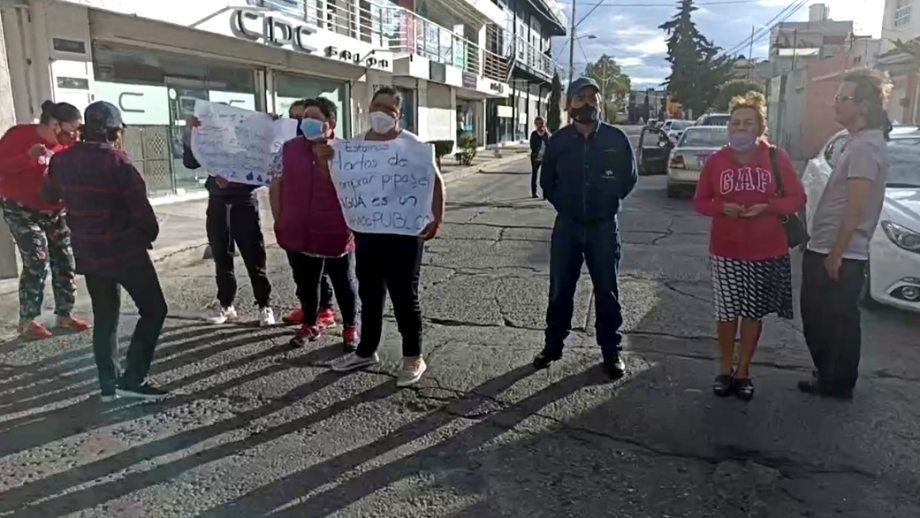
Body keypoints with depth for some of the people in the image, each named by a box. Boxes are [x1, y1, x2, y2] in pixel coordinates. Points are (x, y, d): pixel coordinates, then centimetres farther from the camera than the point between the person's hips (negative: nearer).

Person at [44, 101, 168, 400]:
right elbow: (140, 209, -15)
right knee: (153, 310, 3)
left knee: (104, 318, 16)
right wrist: (148, 236, 3)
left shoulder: (62, 161, 5)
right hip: (125, 251, -7)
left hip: (88, 253, 7)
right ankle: (133, 379, -3)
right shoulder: (117, 162, -16)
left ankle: (108, 384, 18)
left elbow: (51, 196, 22)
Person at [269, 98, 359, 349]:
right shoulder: (288, 149, 2)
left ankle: (351, 328, 27)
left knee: (343, 283, 11)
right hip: (299, 232, 3)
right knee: (305, 282, 16)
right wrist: (279, 221, 4)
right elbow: (276, 185, 8)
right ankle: (310, 325, 35)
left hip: (336, 232, -3)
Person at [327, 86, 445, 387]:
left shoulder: (411, 144, -8)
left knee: (404, 296, 2)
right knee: (369, 294, 16)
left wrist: (437, 219, -18)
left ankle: (413, 358, 15)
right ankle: (366, 351, 31)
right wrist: (326, 160, -7)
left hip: (402, 233, -5)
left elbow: (435, 182, -7)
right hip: (366, 231, 6)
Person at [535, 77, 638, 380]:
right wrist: (564, 204, 6)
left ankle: (611, 352, 20)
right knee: (560, 291, 9)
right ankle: (553, 346, 24)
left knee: (607, 293, 7)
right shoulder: (558, 141, 0)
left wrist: (607, 203, 4)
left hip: (604, 228, -1)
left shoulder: (616, 139, -3)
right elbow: (547, 181, 12)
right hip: (567, 227, 1)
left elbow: (629, 178, 7)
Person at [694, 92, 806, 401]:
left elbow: (797, 198, 1)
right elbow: (700, 201, 4)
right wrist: (723, 207, -16)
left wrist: (767, 207, -18)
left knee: (754, 313, 10)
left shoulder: (776, 158, -4)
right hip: (725, 251, 0)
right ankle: (725, 368, 25)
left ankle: (743, 371, 26)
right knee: (727, 313, 7)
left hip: (767, 252, 0)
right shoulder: (716, 161, -1)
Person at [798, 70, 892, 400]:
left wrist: (836, 255, -19)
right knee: (819, 320, 18)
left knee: (836, 324, 4)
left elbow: (855, 208, -21)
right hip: (826, 250, 10)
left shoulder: (865, 146, -17)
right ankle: (830, 379, 32)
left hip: (838, 255, -10)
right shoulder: (862, 142, 15)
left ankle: (836, 383, 18)